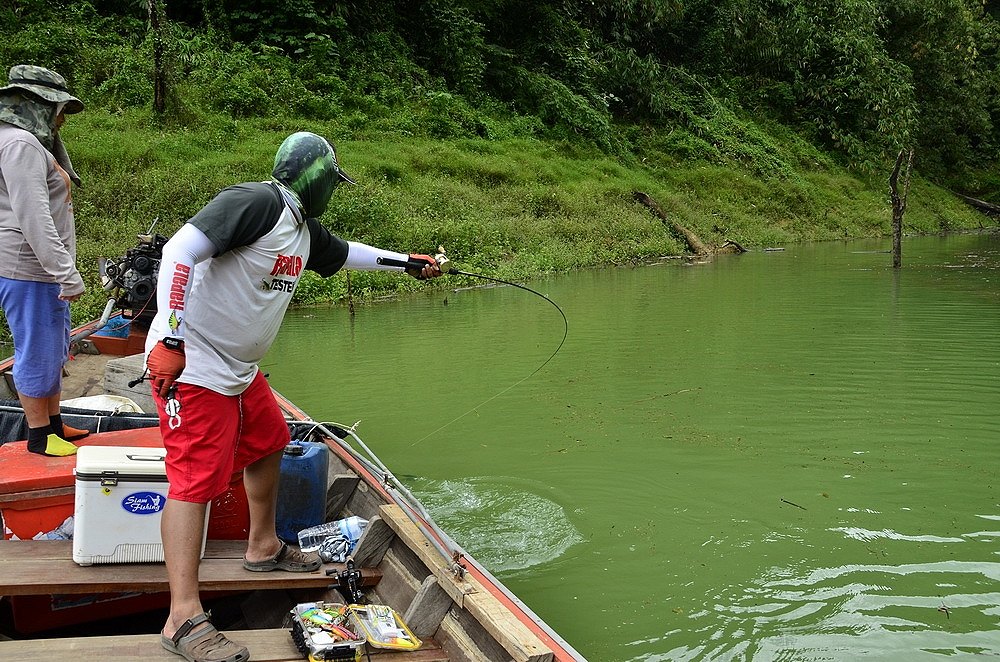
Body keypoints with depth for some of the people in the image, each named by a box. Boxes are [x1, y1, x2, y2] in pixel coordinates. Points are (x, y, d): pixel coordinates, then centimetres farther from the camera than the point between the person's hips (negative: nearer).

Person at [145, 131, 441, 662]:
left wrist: (406, 261, 41)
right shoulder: (257, 202, -18)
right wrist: (170, 339, -28)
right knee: (196, 478, -13)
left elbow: (345, 253, 33)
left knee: (268, 445, 23)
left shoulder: (304, 230, 11)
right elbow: (180, 250, -26)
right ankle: (184, 619, -12)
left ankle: (264, 547, 45)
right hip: (192, 366, -10)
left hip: (240, 370, 10)